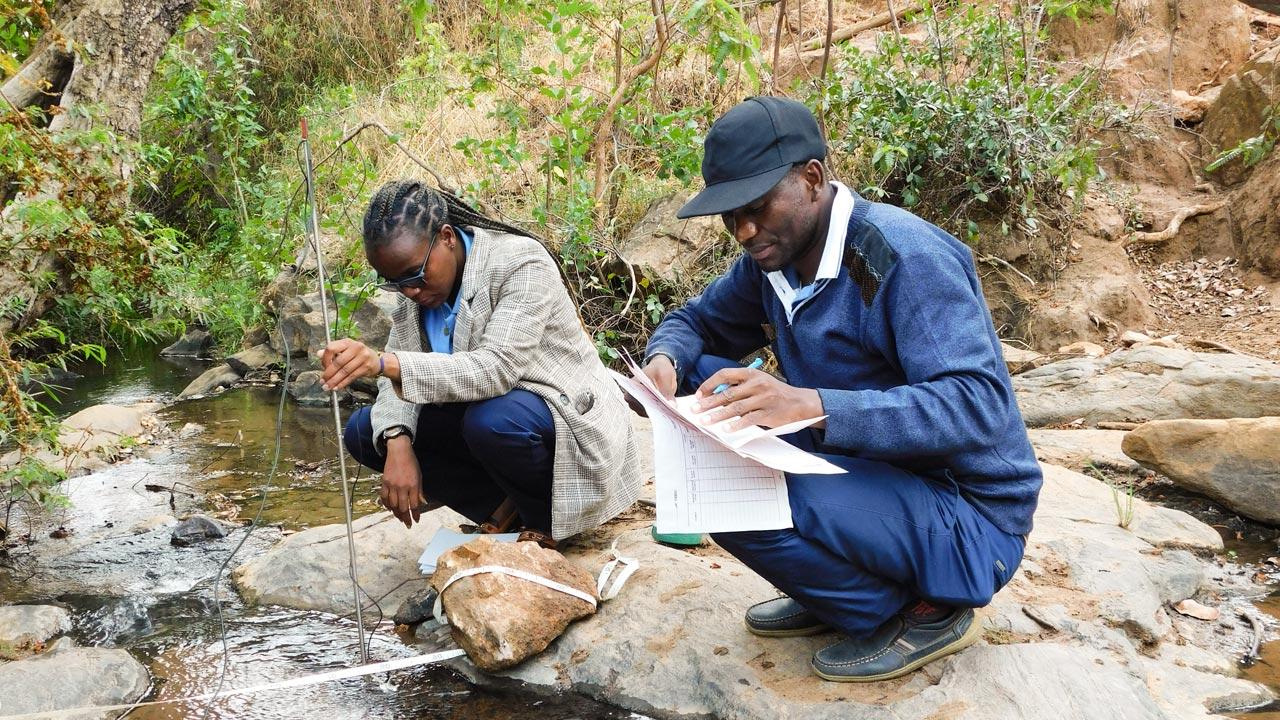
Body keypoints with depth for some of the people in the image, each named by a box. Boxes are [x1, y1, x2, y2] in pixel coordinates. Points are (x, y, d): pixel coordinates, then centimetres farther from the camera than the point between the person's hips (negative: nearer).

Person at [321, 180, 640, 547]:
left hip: (569, 423, -7)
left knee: (492, 421, -38)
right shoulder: (415, 286, -1)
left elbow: (496, 370, -34)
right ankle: (505, 509, 0)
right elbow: (399, 375, -3)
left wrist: (383, 362, -44)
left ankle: (546, 520, -6)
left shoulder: (520, 262, -22)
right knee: (365, 430, -4)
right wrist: (398, 443, -24)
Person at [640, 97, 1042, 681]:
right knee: (701, 376, 0)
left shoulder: (905, 256, -23)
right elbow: (696, 319, 14)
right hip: (868, 471, 8)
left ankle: (924, 612, -3)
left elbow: (979, 405, -32)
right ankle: (832, 592, 8)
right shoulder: (773, 256, 0)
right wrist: (665, 358, -12)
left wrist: (813, 405, -44)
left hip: (968, 516, -8)